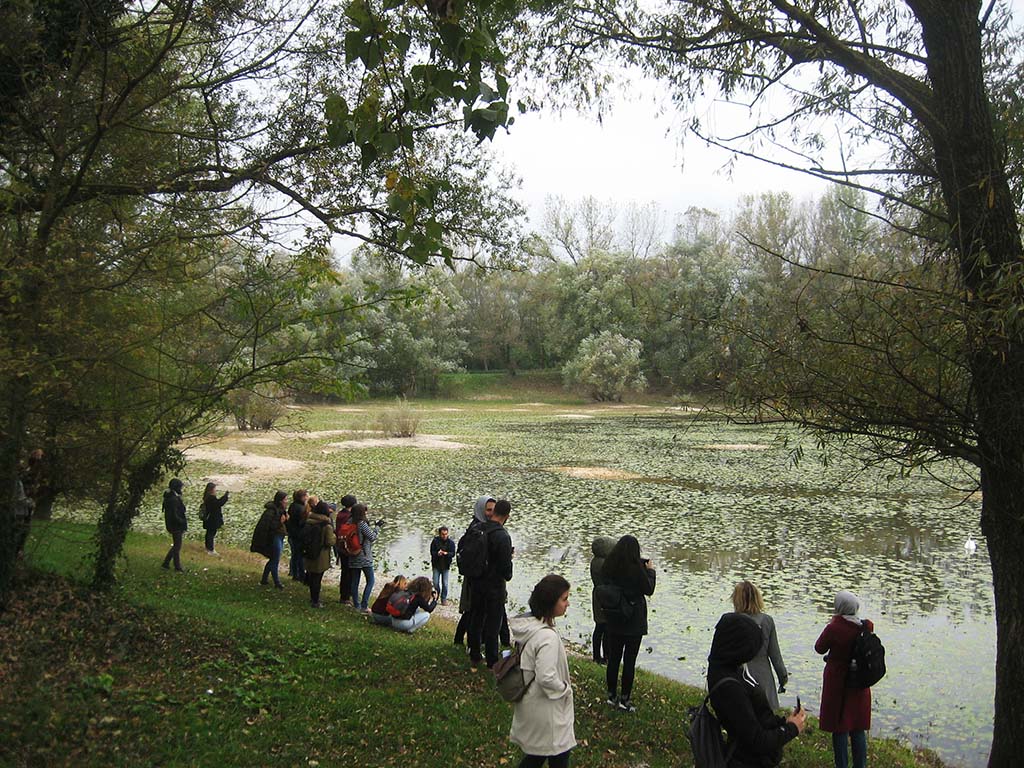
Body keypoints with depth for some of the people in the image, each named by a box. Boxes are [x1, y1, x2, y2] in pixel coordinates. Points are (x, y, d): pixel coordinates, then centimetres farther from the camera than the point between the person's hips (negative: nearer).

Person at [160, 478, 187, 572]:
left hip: (172, 526, 10)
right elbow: (174, 516, -26)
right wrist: (184, 521, -15)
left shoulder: (169, 497, 7)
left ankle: (166, 563, 28)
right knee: (177, 546, 5)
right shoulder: (173, 499, -26)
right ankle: (177, 567, 18)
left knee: (176, 545, 21)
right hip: (176, 526, -10)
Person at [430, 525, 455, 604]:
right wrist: (437, 553, -27)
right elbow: (432, 552, -6)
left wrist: (446, 553, -27)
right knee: (436, 583, 1)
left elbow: (453, 553, -7)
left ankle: (444, 599, 15)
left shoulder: (451, 543, -2)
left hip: (446, 566, 0)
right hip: (436, 565, 0)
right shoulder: (435, 541, -5)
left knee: (445, 583, 1)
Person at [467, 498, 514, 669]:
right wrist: (507, 576, 3)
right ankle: (491, 661, 12)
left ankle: (474, 657, 27)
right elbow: (506, 564, -19)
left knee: (476, 619, 17)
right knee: (493, 622, 4)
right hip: (495, 585, -6)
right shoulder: (503, 536, -22)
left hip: (477, 583, 6)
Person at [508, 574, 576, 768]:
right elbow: (546, 678, -33)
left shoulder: (528, 624, -2)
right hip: (546, 709, -9)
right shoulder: (547, 637, -30)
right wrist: (565, 689, -14)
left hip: (529, 701, 9)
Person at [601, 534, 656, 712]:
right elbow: (649, 590, -7)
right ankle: (624, 699, 10)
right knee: (629, 660, 4)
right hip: (634, 620, -5)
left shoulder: (609, 567, -3)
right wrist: (651, 571, 8)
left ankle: (612, 695, 24)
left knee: (613, 658, 14)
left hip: (613, 620, 5)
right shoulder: (636, 568, -18)